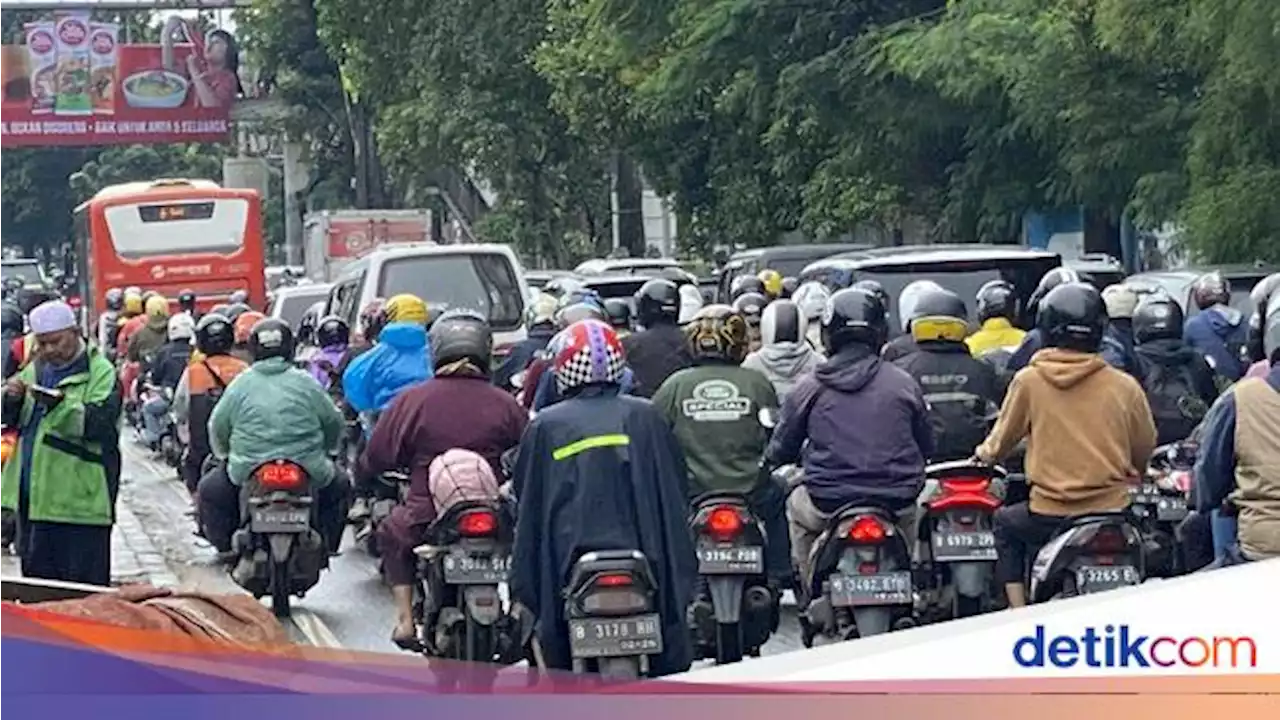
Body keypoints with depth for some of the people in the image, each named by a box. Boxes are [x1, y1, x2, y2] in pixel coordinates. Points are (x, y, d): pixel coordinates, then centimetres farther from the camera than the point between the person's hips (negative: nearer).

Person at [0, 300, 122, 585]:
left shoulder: (101, 372, -7)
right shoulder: (36, 369, 16)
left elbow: (101, 423, -20)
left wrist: (61, 405, -33)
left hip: (79, 500, -7)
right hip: (33, 497, 7)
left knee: (84, 588, -3)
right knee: (36, 575, 16)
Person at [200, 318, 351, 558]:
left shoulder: (240, 385, 1)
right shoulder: (306, 383, 0)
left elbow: (217, 428, 6)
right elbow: (333, 422, 6)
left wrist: (225, 455, 26)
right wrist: (323, 450, 26)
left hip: (248, 472, 0)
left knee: (208, 491, 24)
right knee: (339, 486, 29)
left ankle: (227, 547, 18)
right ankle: (325, 547, 24)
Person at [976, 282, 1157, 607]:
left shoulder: (1028, 381, -4)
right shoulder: (1125, 386, -3)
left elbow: (1002, 441, 7)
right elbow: (1145, 452, 8)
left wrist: (986, 452, 30)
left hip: (1050, 513, -1)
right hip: (1114, 506, 1)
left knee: (1005, 523, 29)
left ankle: (1019, 610, 16)